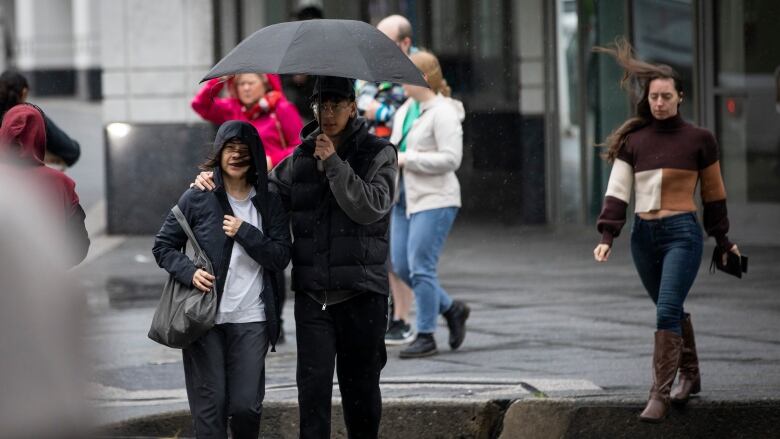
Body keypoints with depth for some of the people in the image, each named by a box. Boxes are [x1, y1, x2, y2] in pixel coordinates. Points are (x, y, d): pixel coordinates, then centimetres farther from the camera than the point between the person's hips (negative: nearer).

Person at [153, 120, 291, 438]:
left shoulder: (269, 204, 7)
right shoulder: (197, 199, 3)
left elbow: (281, 257, 0)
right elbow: (163, 246, 7)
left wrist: (244, 232, -12)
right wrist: (189, 272, -11)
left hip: (251, 319, 1)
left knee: (247, 406, -3)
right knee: (210, 405, -1)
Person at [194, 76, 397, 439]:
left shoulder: (378, 154, -2)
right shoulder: (301, 158, 9)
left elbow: (370, 207, -16)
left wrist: (333, 163, -16)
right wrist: (215, 177, 4)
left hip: (361, 292, -3)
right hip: (312, 294, 3)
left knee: (360, 385, 8)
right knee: (313, 382, -5)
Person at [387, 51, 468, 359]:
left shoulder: (443, 113, -13)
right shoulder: (406, 110, 13)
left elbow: (451, 158, -21)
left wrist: (407, 159, -19)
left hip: (434, 200, -9)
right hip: (406, 198, 9)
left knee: (421, 267, -9)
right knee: (401, 266, 8)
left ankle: (426, 337, 0)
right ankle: (451, 309, 25)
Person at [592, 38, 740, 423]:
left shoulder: (698, 140, -1)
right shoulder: (632, 141, 5)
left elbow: (713, 193, 8)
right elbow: (617, 191, 0)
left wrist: (722, 238, 12)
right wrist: (607, 235, -11)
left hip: (682, 233, -4)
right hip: (644, 235, 4)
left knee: (666, 312, -14)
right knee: (671, 311, 17)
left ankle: (660, 393, -12)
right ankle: (690, 375, 34)